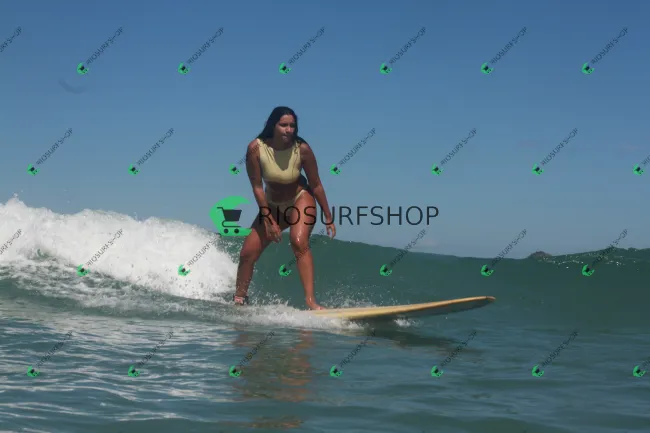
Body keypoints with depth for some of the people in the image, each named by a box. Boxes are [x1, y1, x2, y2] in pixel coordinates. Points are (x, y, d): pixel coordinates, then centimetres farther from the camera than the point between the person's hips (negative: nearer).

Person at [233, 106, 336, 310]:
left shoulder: (302, 149, -23)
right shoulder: (256, 148, -22)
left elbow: (315, 185, -12)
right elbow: (257, 187, -15)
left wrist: (328, 218, -6)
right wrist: (269, 220, -18)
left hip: (301, 199, -2)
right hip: (272, 204, 2)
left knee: (299, 242, -29)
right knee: (247, 253, -1)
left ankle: (310, 300, -31)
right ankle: (239, 298, 24)